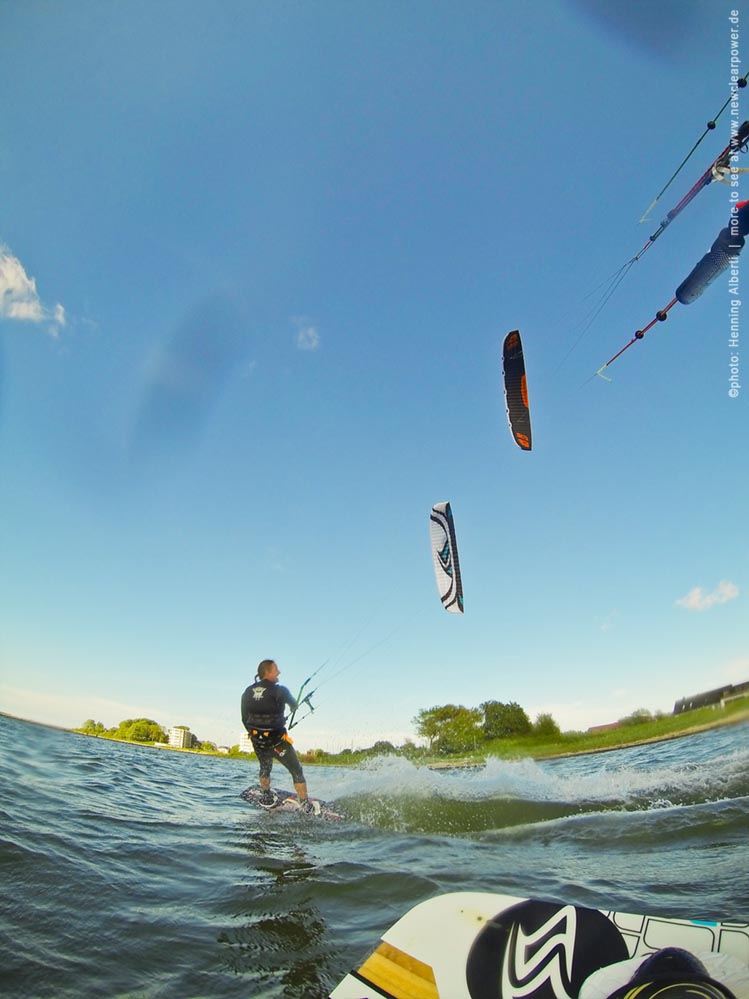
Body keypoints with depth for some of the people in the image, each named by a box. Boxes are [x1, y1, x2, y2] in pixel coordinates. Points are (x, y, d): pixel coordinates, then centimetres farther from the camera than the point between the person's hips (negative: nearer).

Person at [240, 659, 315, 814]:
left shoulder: (247, 692, 0)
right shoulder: (280, 690, -14)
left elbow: (245, 719, 8)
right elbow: (294, 706, 5)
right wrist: (294, 706, 30)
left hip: (257, 741, 5)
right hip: (277, 740, -5)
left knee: (265, 768, 33)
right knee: (297, 771, 10)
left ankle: (267, 797, 47)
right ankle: (306, 807, 12)